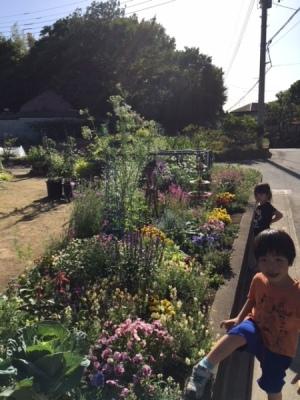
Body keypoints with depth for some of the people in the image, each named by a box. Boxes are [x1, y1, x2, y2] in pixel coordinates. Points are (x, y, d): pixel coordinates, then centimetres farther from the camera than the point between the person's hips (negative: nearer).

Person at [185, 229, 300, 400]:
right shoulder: (258, 280, -15)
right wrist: (239, 319, 3)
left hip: (280, 349, -1)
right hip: (256, 327, 2)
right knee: (237, 333, -32)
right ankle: (203, 370, -22)